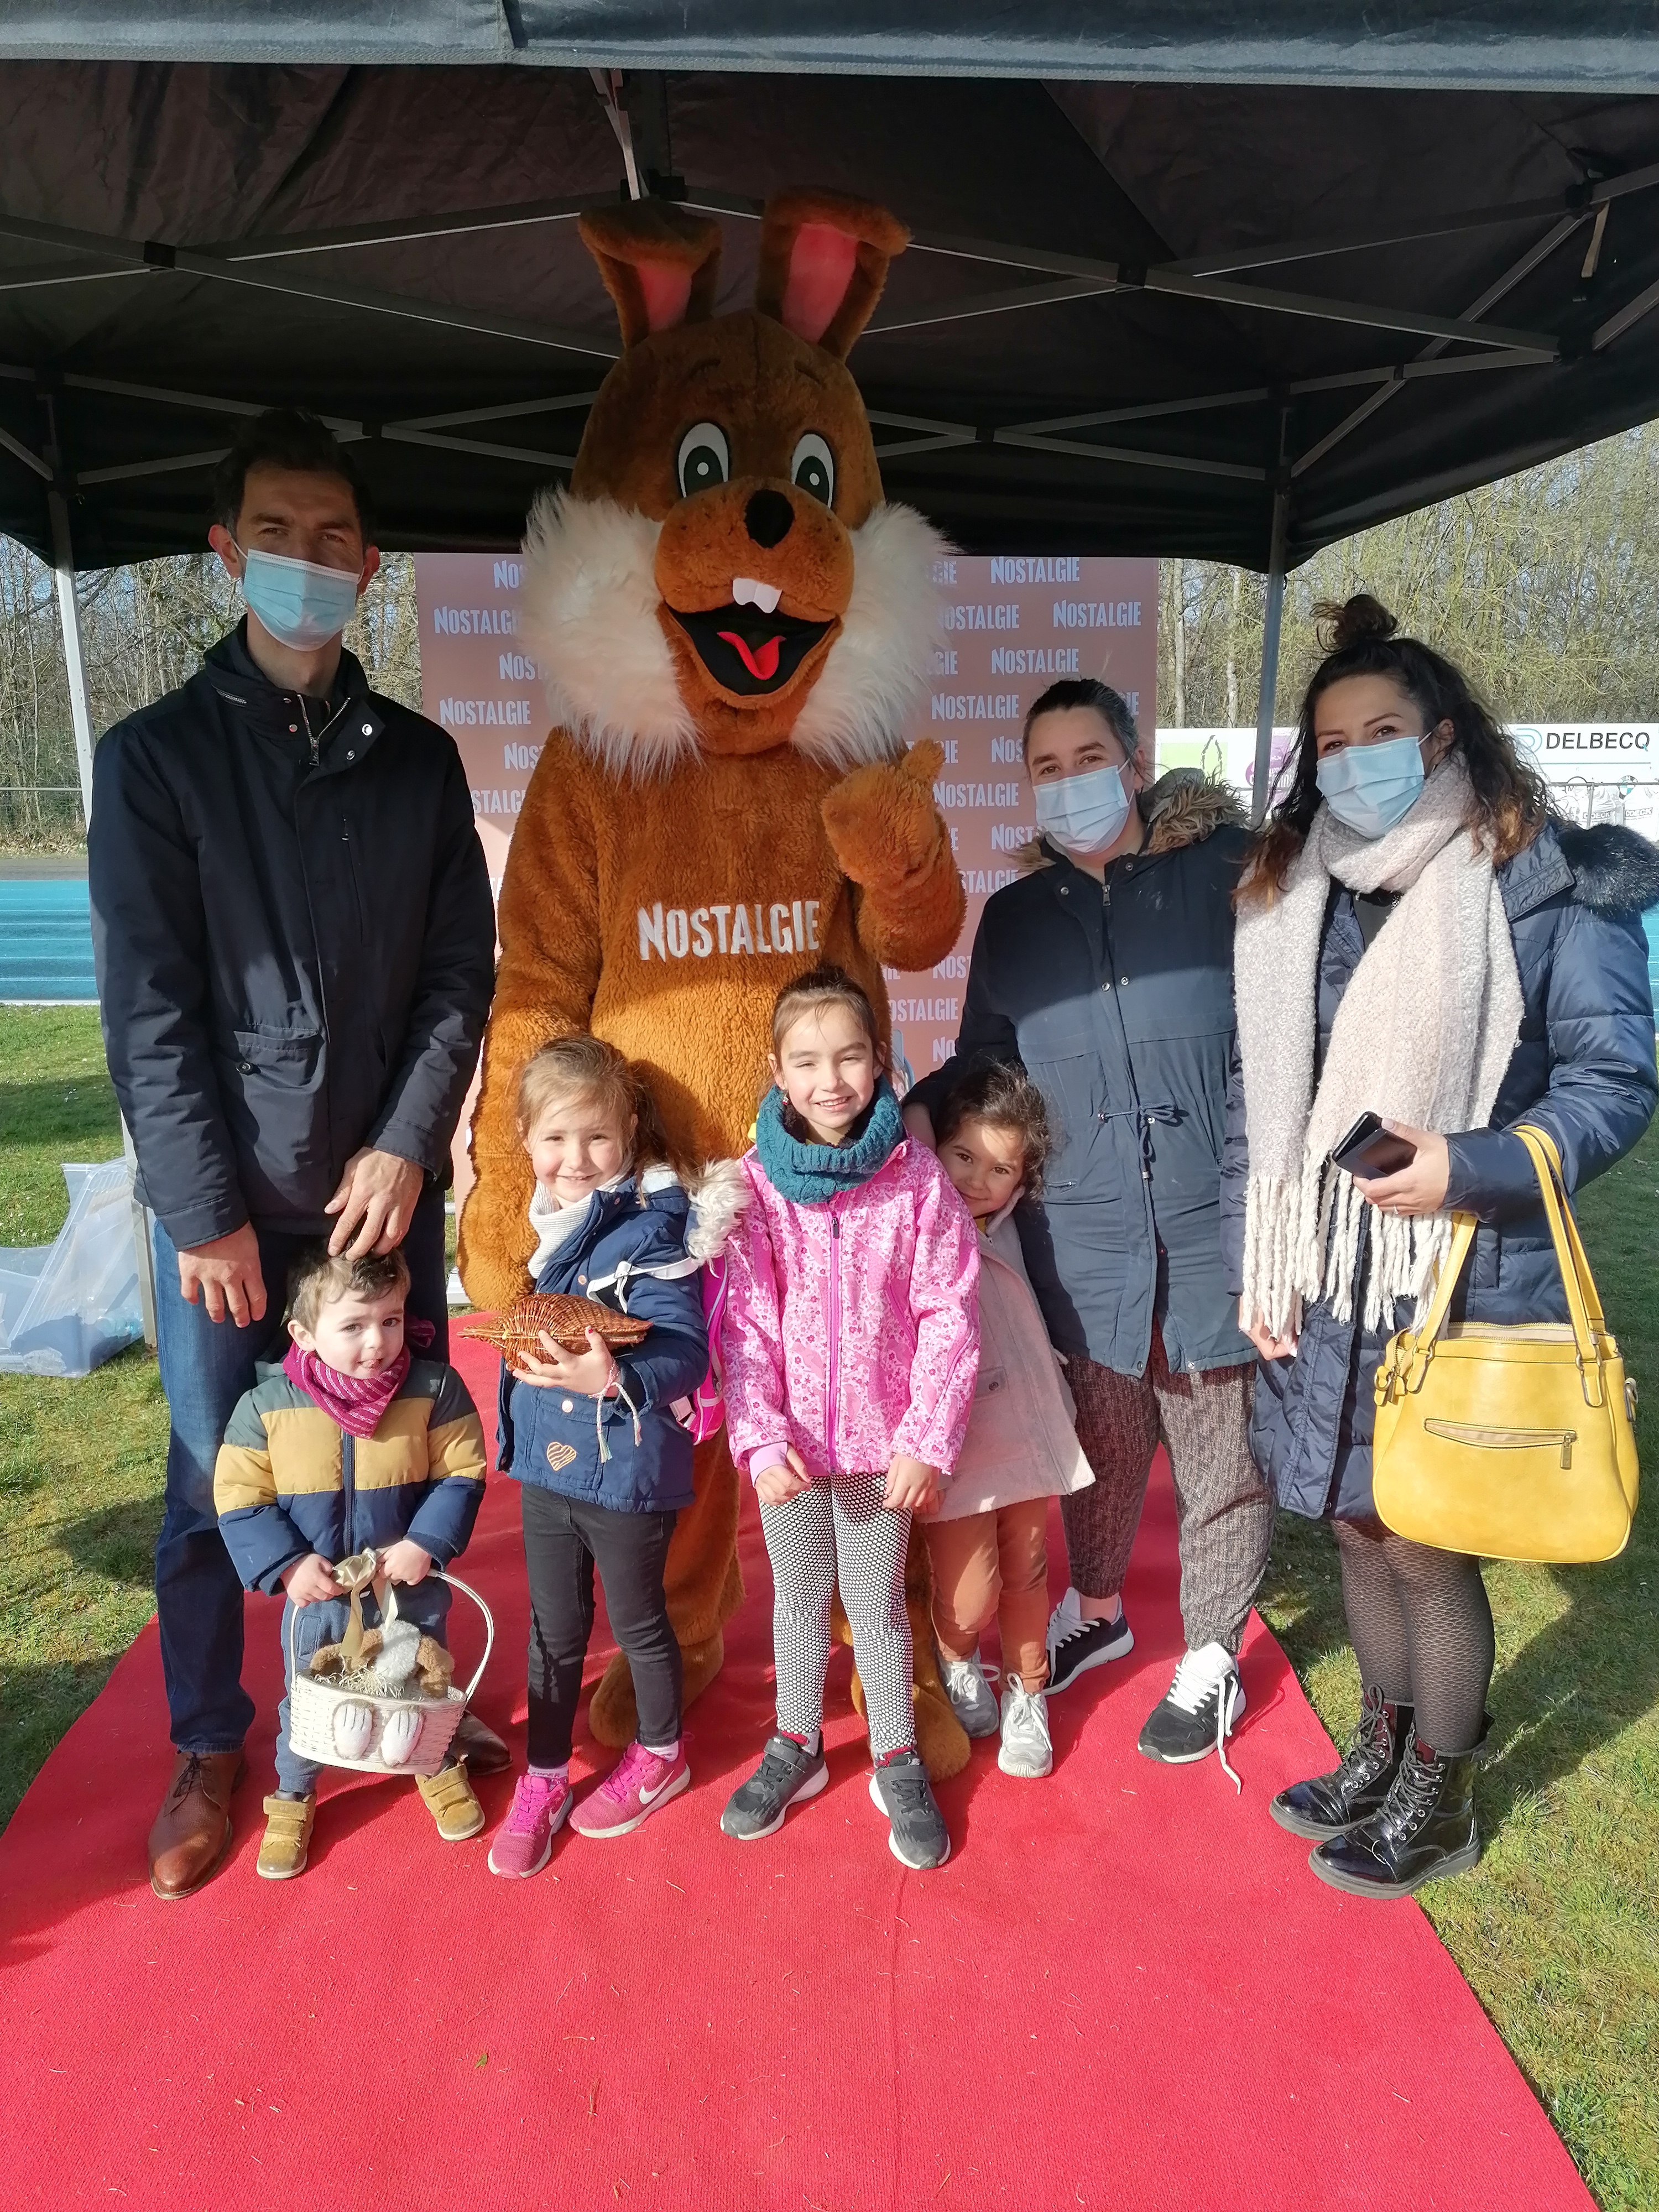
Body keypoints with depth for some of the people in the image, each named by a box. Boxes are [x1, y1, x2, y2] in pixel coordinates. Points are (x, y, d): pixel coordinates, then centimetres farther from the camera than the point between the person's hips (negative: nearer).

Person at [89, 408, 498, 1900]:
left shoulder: (418, 761, 7)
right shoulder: (157, 756, 0)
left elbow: (460, 976, 4)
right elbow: (149, 1007, -6)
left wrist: (409, 1144, -8)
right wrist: (206, 1209, -10)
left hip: (386, 1189, 2)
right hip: (224, 1202, -2)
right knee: (215, 1486, 8)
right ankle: (210, 1751, 30)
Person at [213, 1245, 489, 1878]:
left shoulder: (435, 1388, -18)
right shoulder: (265, 1404, -18)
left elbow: (461, 1475, -12)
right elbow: (240, 1500, -11)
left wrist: (425, 1544, -22)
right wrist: (288, 1564, -20)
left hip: (411, 1587, 0)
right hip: (315, 1593, 0)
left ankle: (439, 1767, 51)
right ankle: (293, 1796, 47)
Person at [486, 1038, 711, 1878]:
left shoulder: (651, 1228, -21)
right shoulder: (540, 1222, 0)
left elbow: (686, 1352, -28)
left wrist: (614, 1378, -42)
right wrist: (531, 1353, -1)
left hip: (627, 1470, -5)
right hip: (545, 1462, 5)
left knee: (636, 1620, 17)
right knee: (553, 1629, 19)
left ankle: (660, 1756, 42)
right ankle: (542, 1780, 39)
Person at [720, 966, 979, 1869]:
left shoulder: (916, 1178, -10)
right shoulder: (754, 1183, -7)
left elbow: (949, 1315, -8)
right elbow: (742, 1322, -7)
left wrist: (928, 1441, -11)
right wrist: (760, 1437, -13)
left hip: (881, 1438, -1)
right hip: (788, 1439, 1)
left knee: (878, 1605, 13)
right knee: (798, 1596, 19)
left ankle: (897, 1762, 34)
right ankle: (796, 1745, 40)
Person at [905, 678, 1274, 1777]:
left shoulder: (1228, 872, -3)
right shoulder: (1015, 917, 9)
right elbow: (984, 1061, 15)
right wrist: (921, 1111, -2)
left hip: (1216, 1236, -2)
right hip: (1085, 1245, 3)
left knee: (1223, 1464, 13)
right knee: (1102, 1448, 21)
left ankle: (1213, 1660, 37)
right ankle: (1096, 1608, 48)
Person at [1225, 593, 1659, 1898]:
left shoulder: (1552, 887, -7)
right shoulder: (1292, 898, 8)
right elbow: (1256, 1096, 9)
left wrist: (1475, 1167, -22)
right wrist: (1255, 1263, 5)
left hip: (1465, 1285, -5)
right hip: (1325, 1286, 5)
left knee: (1426, 1542, 6)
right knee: (1358, 1523, 18)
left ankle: (1439, 1804, 32)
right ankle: (1383, 1750, 42)